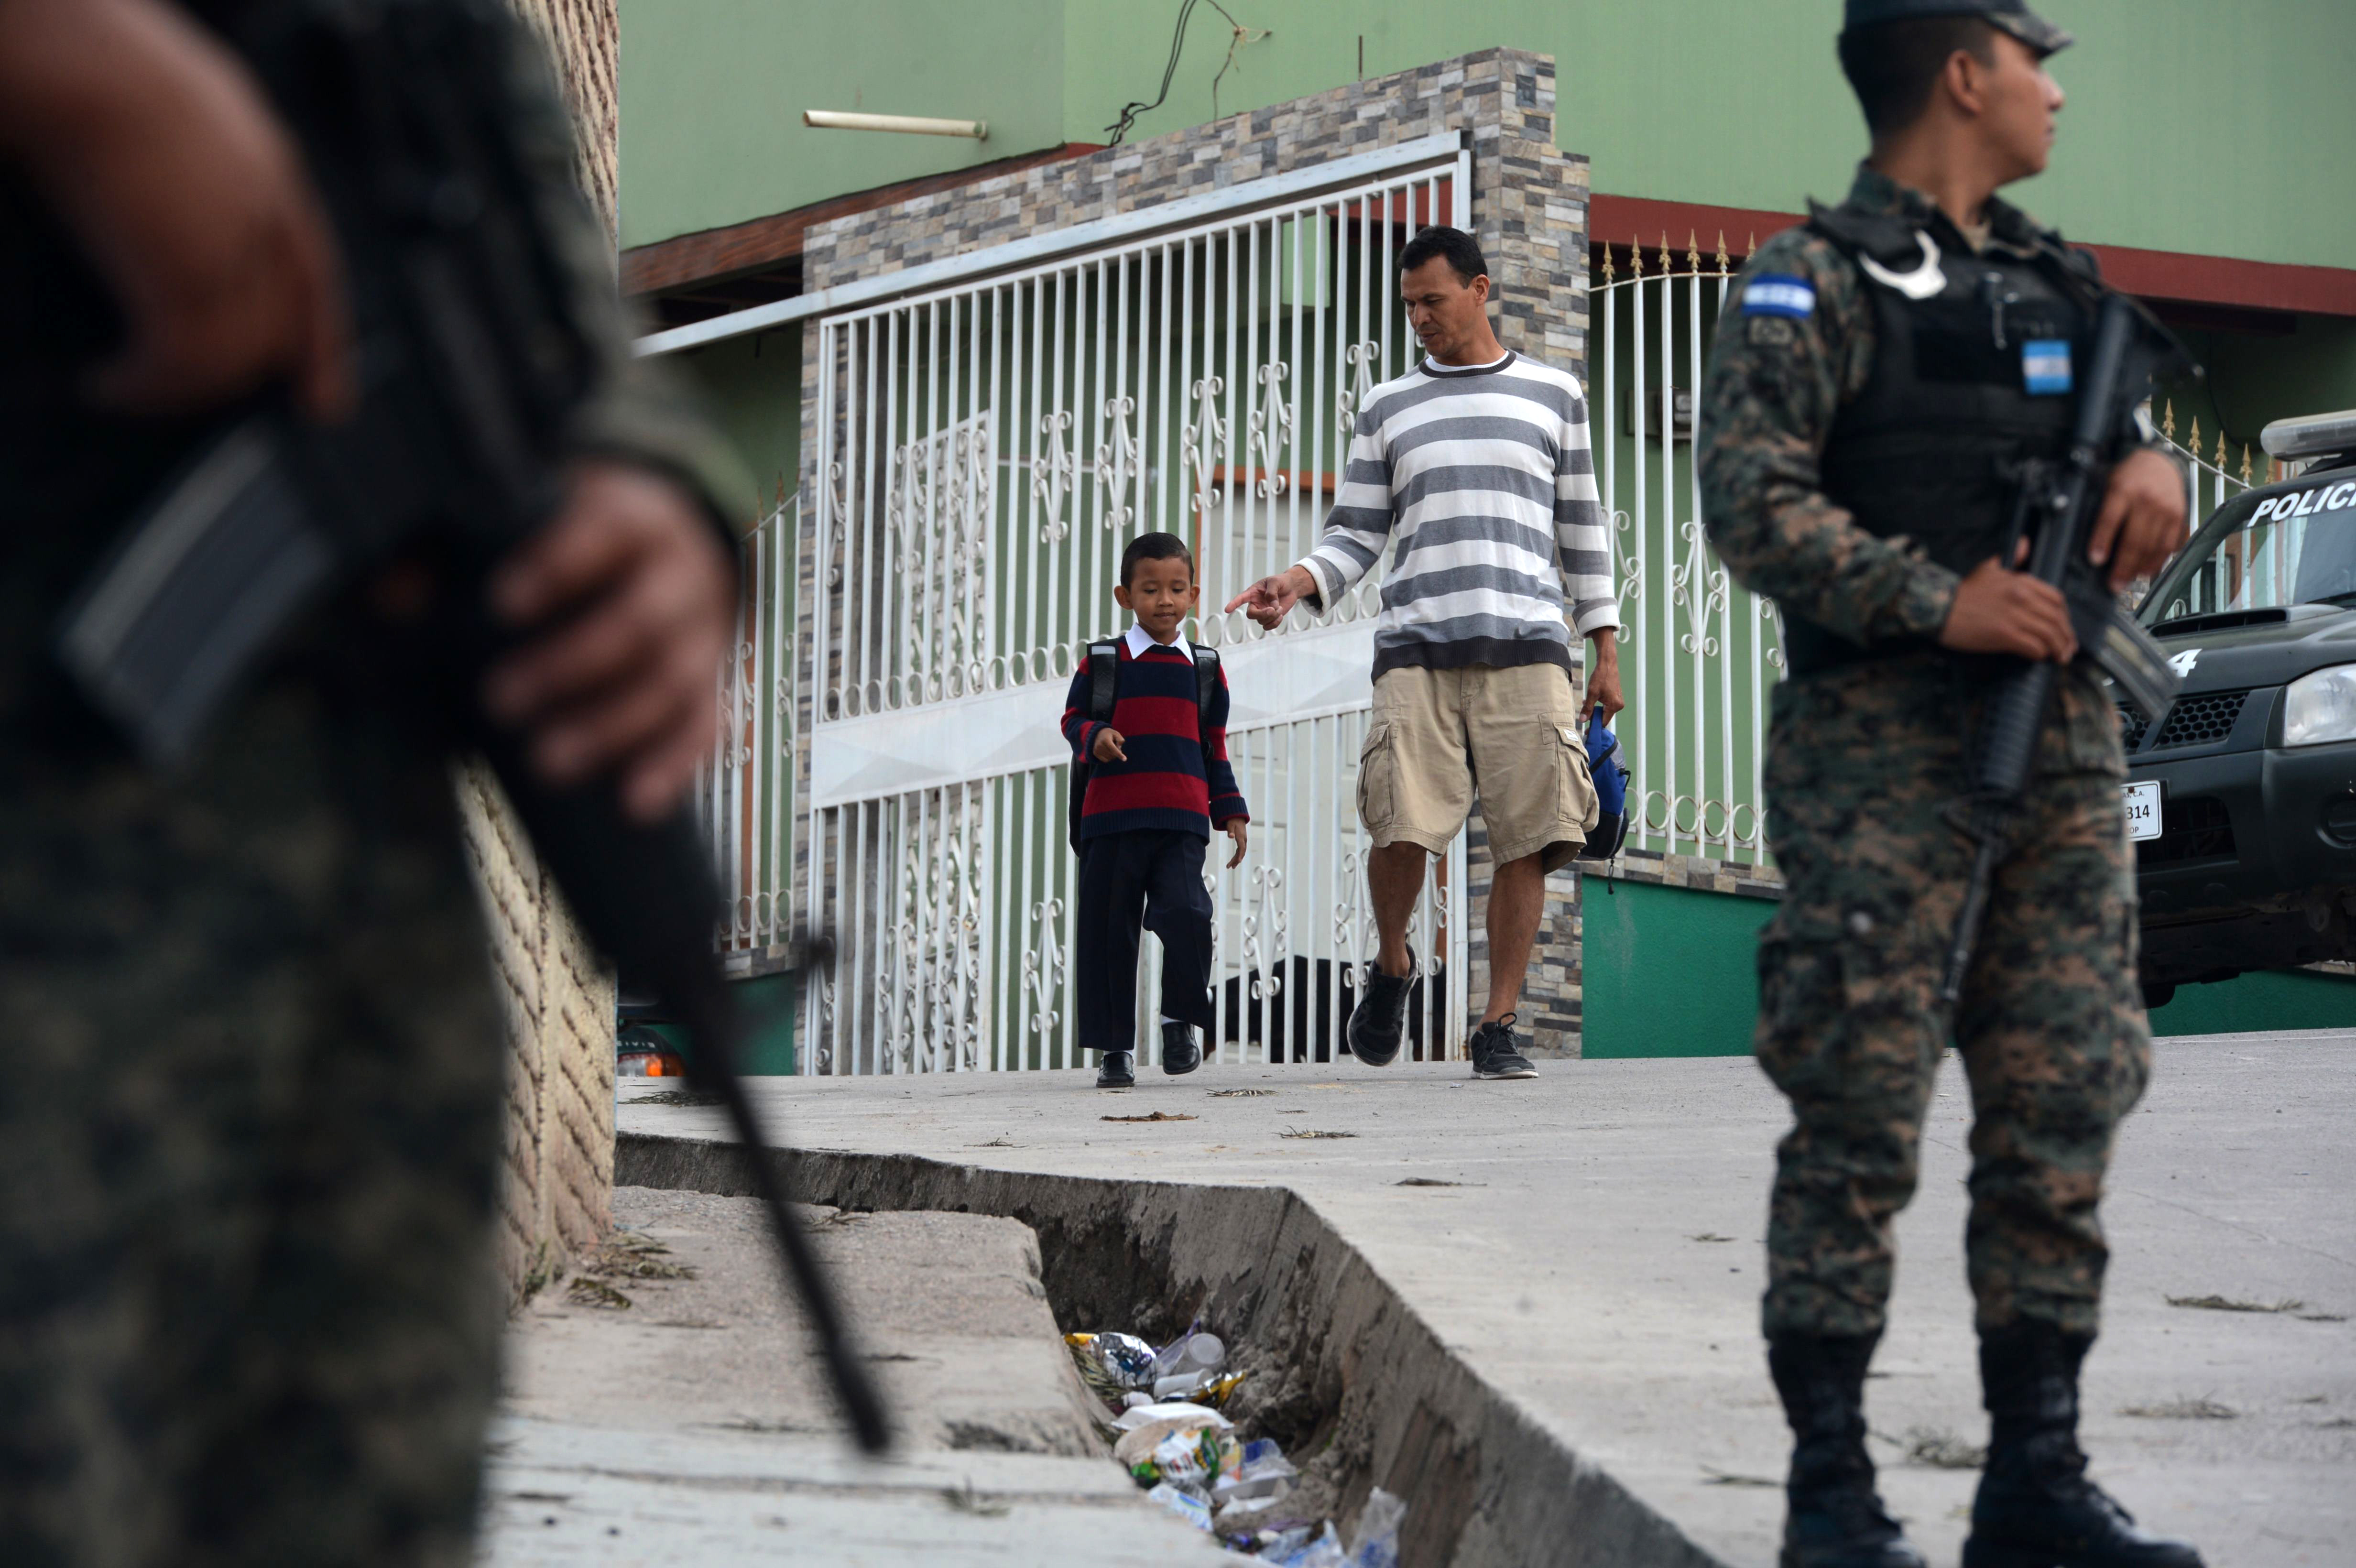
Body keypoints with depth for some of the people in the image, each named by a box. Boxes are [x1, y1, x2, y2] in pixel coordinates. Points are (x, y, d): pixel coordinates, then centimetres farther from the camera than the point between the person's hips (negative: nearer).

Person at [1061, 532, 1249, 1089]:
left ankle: (1181, 1020, 3)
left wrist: (1231, 813, 14)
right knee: (1109, 931, 2)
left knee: (1186, 914, -18)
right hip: (1111, 816, 0)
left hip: (1181, 820, 1)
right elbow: (1073, 719, 9)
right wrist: (1094, 737, -14)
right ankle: (1114, 1046, 12)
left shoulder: (1205, 668, 12)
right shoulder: (1102, 662, 5)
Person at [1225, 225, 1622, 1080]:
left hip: (1528, 649, 0)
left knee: (1525, 841, -6)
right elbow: (1356, 534, 15)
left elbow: (1581, 527, 18)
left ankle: (1498, 1025, 4)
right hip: (1416, 650, 0)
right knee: (1402, 826, -14)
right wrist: (1299, 583, -5)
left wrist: (1605, 646, 12)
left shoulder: (1553, 395, 17)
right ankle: (1391, 966, 15)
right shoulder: (1386, 409, 17)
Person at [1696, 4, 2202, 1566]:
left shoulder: (2059, 283, 19)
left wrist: (2153, 463, 0)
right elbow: (1751, 500, -12)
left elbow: (2110, 440, 24)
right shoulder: (1817, 281, -2)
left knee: (2062, 1109, 5)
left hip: (2065, 746, 7)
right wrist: (1940, 600, -20)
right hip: (1886, 751, -7)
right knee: (1858, 1120, -5)